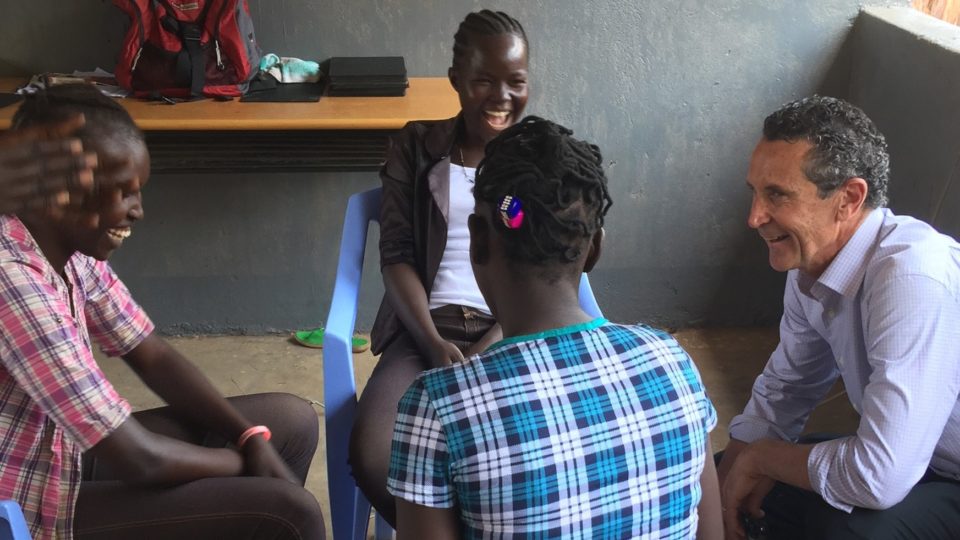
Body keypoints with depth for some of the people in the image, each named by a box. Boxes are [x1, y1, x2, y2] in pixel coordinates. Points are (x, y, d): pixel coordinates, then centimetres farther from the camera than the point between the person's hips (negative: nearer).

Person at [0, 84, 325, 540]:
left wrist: (252, 437, -7)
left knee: (292, 420, 9)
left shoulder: (70, 245, -3)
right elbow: (140, 459, -30)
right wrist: (244, 460, -10)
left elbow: (152, 356, 7)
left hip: (67, 456, 9)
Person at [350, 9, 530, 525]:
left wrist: (496, 344, -13)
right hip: (429, 326, 1)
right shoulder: (416, 147, 12)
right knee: (372, 457, -27)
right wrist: (434, 342, -12)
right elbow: (396, 255, 5)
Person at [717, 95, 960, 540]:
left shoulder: (912, 280, -32)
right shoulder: (811, 265, -5)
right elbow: (782, 391, 7)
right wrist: (719, 491, -3)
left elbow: (878, 477, -34)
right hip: (919, 464, 8)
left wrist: (759, 456, -17)